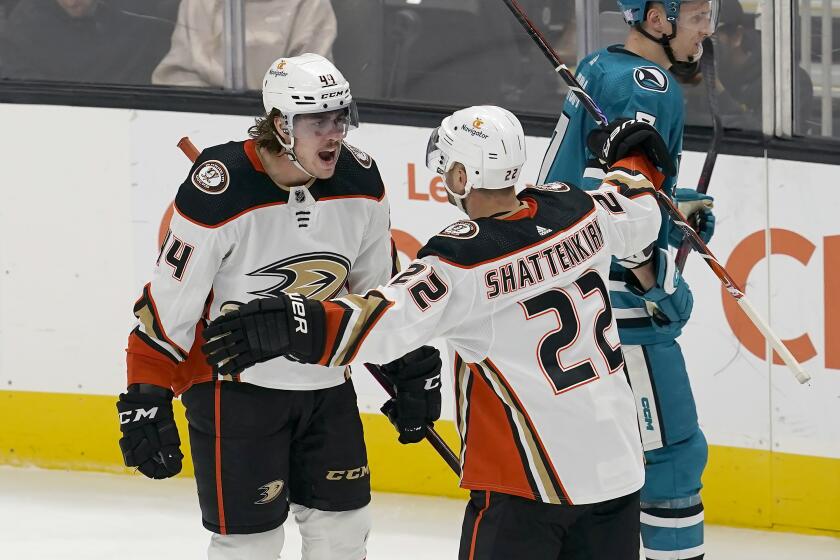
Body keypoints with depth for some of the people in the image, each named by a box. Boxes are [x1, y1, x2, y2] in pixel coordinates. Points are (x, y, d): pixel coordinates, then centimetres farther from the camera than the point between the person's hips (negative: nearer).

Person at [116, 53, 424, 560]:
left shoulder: (360, 182, -6)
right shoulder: (219, 192, -23)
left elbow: (378, 286, 10)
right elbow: (167, 304, -17)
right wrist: (146, 401, -18)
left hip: (325, 381, 6)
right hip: (234, 384, -6)